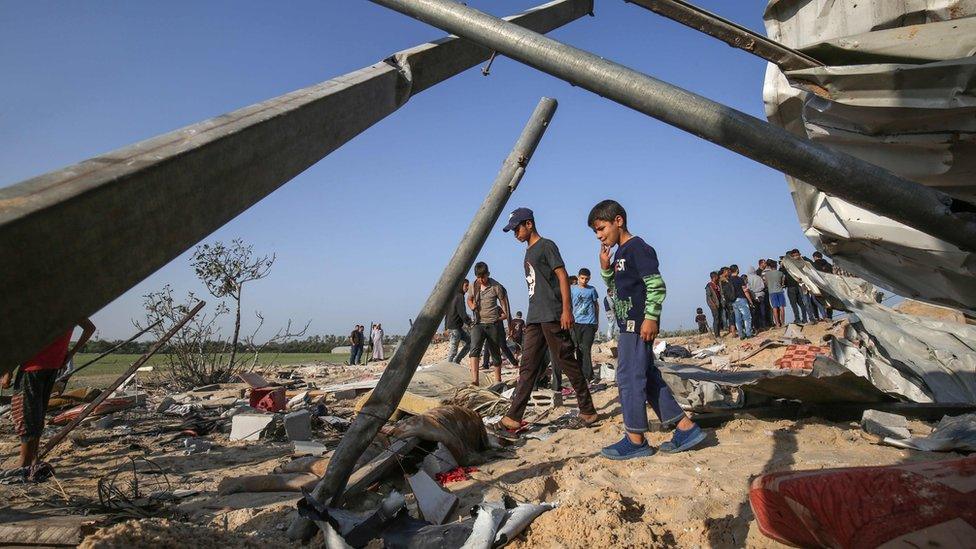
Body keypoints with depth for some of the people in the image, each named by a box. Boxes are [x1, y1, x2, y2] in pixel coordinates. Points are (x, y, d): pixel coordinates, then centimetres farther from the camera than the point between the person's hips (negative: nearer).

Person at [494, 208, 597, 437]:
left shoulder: (546, 246, -3)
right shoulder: (528, 253, 22)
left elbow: (562, 276, -10)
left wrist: (566, 309, -19)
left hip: (552, 316, -8)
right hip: (534, 317, 9)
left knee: (566, 362, -3)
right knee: (527, 366, 3)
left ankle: (588, 412, 8)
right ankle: (513, 418, 1)